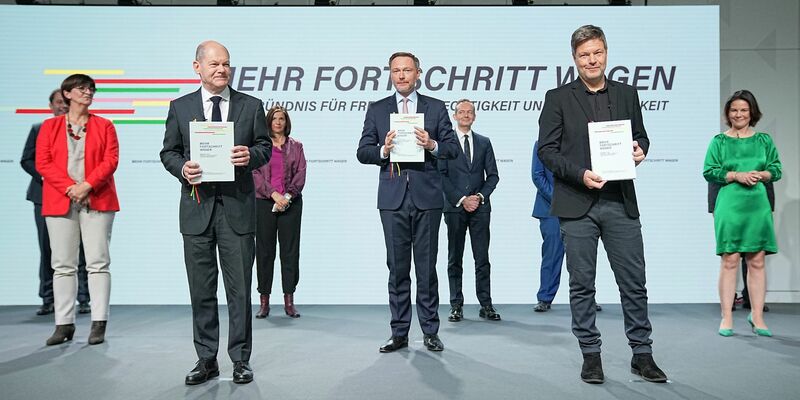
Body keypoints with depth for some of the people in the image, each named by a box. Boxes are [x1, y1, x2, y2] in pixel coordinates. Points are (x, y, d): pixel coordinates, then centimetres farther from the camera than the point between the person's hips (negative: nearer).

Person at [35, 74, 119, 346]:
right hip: (60, 202, 1)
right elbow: (42, 163, 3)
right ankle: (64, 324, 8)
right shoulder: (49, 126, 13)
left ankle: (99, 323, -1)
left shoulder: (104, 126, 11)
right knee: (63, 264, 2)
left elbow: (111, 160, 0)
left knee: (97, 262, -4)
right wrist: (69, 187, -11)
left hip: (96, 200, -1)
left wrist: (87, 185, -14)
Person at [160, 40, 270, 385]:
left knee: (239, 288, 4)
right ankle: (206, 359, 19)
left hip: (238, 206, -1)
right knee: (201, 289, 7)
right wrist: (182, 167, -12)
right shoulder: (180, 107, 8)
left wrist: (251, 155, -14)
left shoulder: (251, 106, 6)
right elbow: (168, 151, 9)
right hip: (197, 206, 1)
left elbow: (265, 146, 8)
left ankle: (240, 359, 15)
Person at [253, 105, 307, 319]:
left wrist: (288, 195, -10)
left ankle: (289, 301, 8)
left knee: (290, 250, 2)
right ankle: (264, 302, 8)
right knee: (264, 251, 2)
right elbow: (255, 173, -2)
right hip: (264, 203, -1)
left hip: (291, 203, 1)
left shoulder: (296, 146, 11)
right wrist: (274, 194, -12)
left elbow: (301, 174, 4)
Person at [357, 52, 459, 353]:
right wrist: (383, 150, -14)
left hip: (427, 196, -1)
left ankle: (430, 331, 14)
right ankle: (399, 333, 15)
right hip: (392, 198, 1)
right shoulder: (377, 110, 10)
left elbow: (453, 148, 5)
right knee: (397, 268, 6)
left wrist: (432, 145, -14)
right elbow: (362, 152, 6)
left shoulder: (436, 108, 9)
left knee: (427, 267, 4)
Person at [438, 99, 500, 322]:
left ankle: (486, 305, 7)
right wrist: (461, 199, -10)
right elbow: (441, 175, -3)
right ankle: (456, 306, 9)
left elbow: (493, 175, 9)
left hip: (480, 208, 2)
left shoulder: (484, 143, 13)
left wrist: (480, 197, -7)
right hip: (454, 208, -2)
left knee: (482, 259, 2)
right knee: (455, 259, 4)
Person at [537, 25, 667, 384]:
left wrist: (640, 150, -5)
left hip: (621, 202, 3)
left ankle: (642, 354, 20)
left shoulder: (627, 94, 12)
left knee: (634, 281, 6)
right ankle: (591, 355, 17)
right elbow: (546, 149, -2)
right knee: (582, 284, 5)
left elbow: (640, 137, 19)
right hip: (577, 204, -2)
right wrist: (580, 174, -15)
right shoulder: (558, 98, 3)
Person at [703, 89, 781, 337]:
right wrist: (737, 175, -12)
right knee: (729, 261, -3)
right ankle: (726, 318, 3)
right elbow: (709, 172, -1)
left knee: (757, 262, 3)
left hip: (758, 205, 2)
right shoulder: (719, 141, 7)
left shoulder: (764, 140, 13)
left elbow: (776, 169, 11)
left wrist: (760, 174, -9)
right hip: (730, 206, -2)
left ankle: (757, 317, 12)